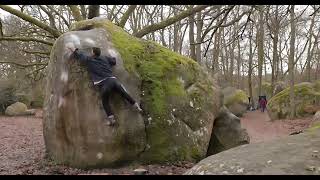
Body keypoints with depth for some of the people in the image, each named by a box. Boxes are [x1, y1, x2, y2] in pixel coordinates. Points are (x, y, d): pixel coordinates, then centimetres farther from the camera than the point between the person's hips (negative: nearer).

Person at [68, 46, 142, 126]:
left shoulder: (88, 60, 8)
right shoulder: (105, 58, 18)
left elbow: (80, 55, 24)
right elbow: (114, 60, 32)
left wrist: (74, 50, 41)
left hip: (103, 84, -4)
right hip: (112, 80, 4)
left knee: (105, 102, 10)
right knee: (124, 94, 14)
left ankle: (111, 118, 6)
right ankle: (136, 105, 20)